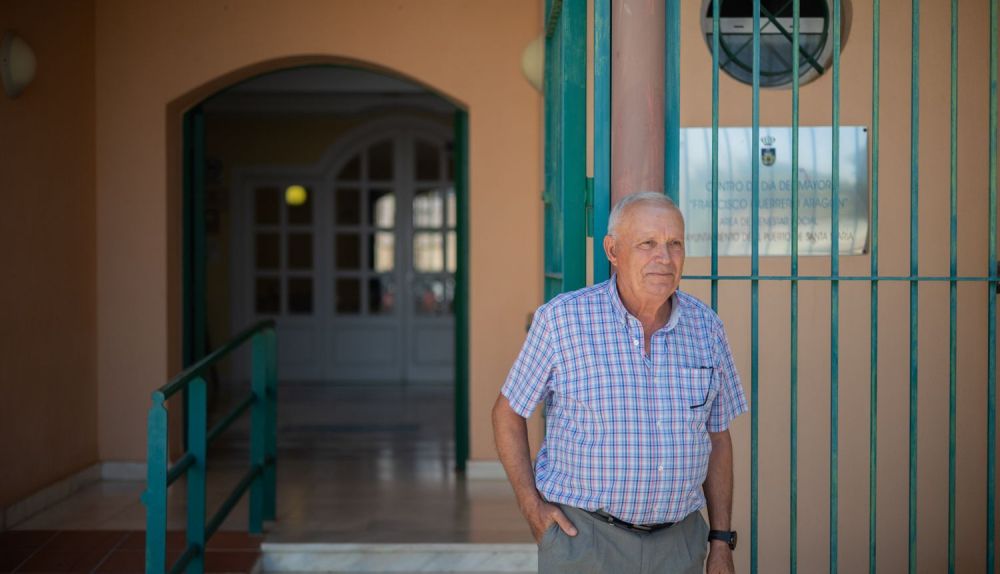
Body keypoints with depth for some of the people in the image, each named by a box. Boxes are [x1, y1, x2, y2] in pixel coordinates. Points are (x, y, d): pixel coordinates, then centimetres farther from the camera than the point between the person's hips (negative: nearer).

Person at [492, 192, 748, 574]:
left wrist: (721, 543, 7)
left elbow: (717, 438, 10)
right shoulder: (561, 319, -8)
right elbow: (507, 413, 2)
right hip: (582, 538, -3)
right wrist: (532, 507, -8)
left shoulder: (705, 327, 2)